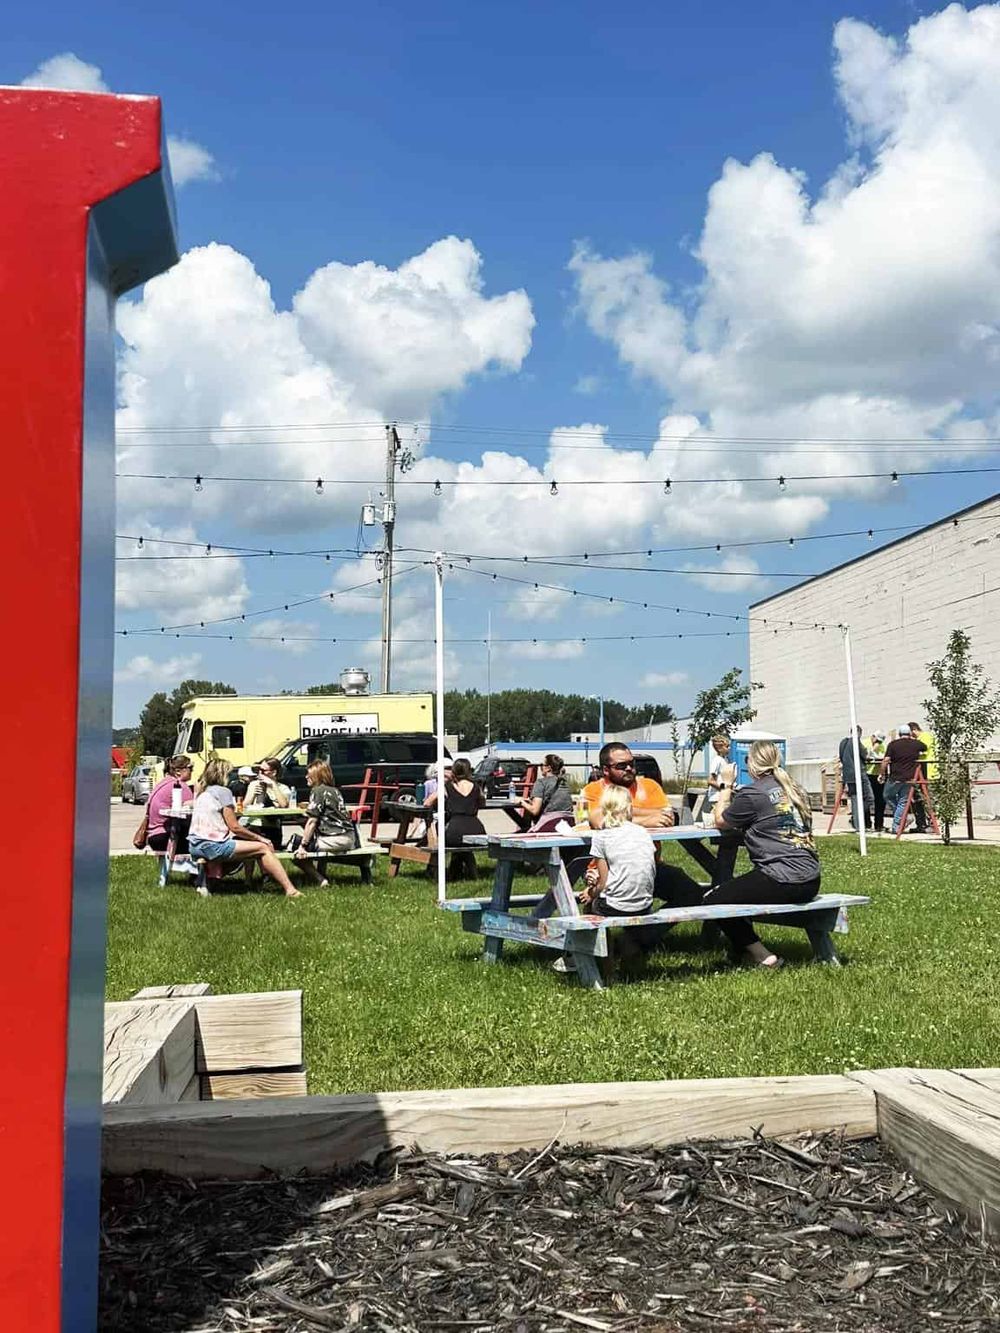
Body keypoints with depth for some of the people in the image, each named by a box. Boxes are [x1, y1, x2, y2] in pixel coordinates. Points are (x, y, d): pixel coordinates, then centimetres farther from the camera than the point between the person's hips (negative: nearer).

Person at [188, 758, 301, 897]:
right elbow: (234, 827, -9)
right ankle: (289, 889, -12)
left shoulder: (201, 792, 20)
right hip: (212, 846, -9)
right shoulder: (223, 791, -6)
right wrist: (260, 838, 0)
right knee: (263, 848, -6)